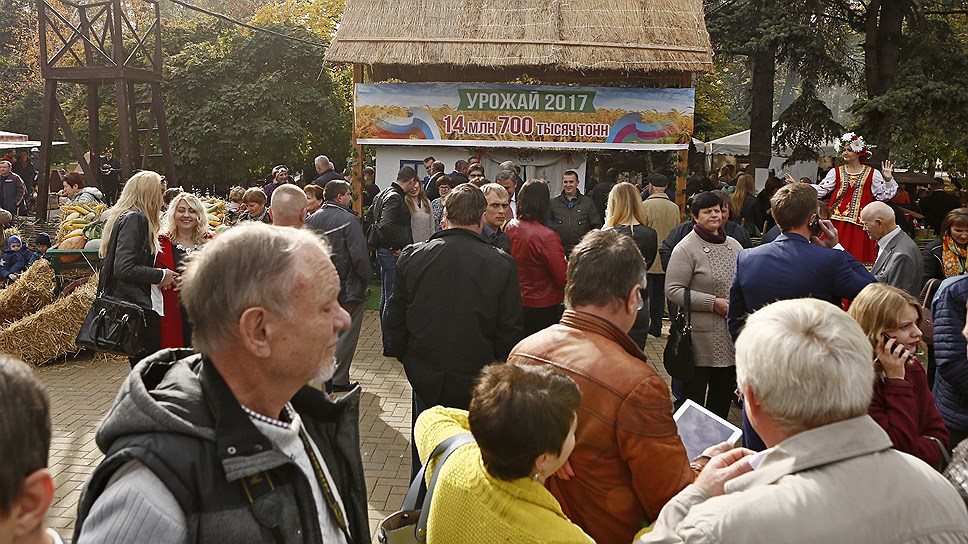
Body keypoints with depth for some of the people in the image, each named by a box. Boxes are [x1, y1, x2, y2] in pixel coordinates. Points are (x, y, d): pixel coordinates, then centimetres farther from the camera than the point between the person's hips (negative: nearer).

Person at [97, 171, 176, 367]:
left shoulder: (121, 217, 17)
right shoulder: (134, 219, -12)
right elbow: (125, 268, -21)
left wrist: (158, 278, 11)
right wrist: (160, 275, -9)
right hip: (137, 307, -10)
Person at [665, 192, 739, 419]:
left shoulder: (734, 245, 11)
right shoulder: (686, 249, -9)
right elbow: (673, 290, -15)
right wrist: (713, 302, -18)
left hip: (731, 337, 6)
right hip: (701, 337, -6)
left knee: (724, 394, 16)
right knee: (694, 394, 1)